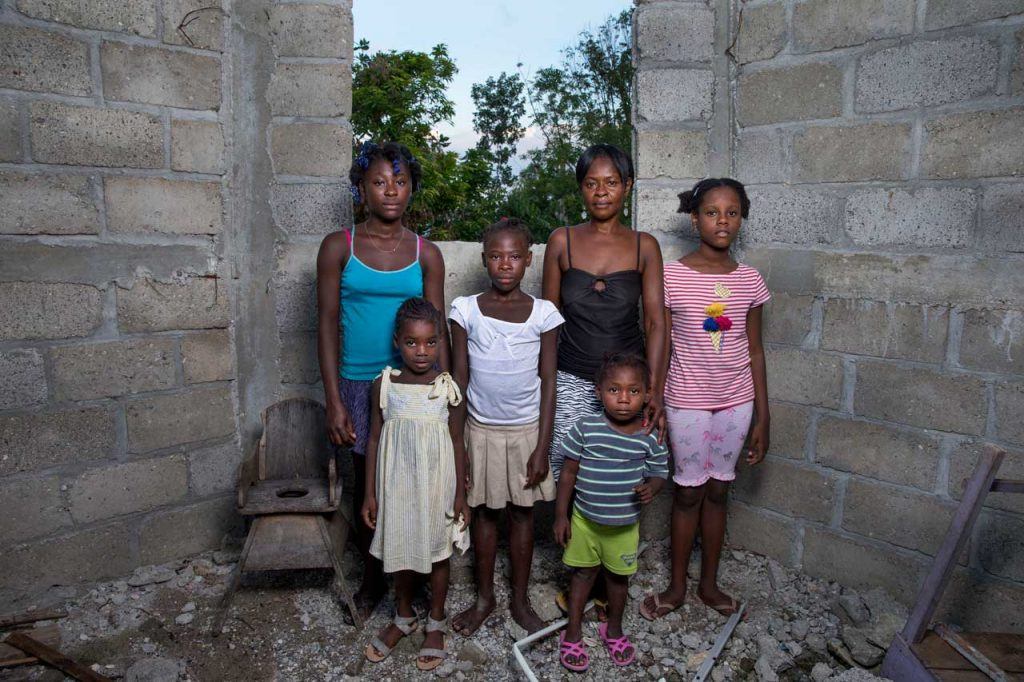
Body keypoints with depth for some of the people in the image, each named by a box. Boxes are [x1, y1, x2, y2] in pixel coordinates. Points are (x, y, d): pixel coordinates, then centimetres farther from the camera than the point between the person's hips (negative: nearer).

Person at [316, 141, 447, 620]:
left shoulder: (425, 254, 2)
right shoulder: (339, 247, -1)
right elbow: (327, 325, -2)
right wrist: (334, 402, -7)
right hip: (359, 384, 0)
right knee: (367, 482, 10)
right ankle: (372, 575, 31)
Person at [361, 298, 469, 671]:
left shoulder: (447, 387, -8)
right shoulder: (384, 385, -7)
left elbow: (457, 442, -2)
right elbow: (374, 439, 0)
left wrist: (461, 494, -3)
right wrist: (370, 493, 0)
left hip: (436, 483, -1)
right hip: (397, 482, 1)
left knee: (437, 552, 13)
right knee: (401, 549, 15)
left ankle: (436, 623, 34)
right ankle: (403, 617, 39)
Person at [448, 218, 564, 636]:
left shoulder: (543, 314, -7)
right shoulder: (466, 310, -6)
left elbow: (547, 383, -4)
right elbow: (459, 380, -2)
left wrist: (542, 447, -7)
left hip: (527, 429, 0)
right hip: (481, 429, 0)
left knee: (522, 512, 12)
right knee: (485, 512, 13)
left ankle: (520, 601, 30)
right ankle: (484, 598, 32)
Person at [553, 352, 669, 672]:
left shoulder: (650, 436, -13)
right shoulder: (585, 427, -15)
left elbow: (658, 473, -1)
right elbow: (569, 471, -7)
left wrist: (651, 488, -25)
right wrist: (561, 515, -4)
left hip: (625, 525, 1)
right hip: (585, 519, -1)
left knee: (618, 576, 20)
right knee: (583, 573, 17)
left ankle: (614, 629, 45)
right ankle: (573, 633, 36)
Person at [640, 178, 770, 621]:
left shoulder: (749, 280, 1)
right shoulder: (670, 276, -9)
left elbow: (754, 350, 6)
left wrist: (762, 416, 5)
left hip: (735, 400, 3)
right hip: (687, 400, -3)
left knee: (717, 490, 14)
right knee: (689, 492, 8)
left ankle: (709, 583, 32)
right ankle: (677, 586, 27)